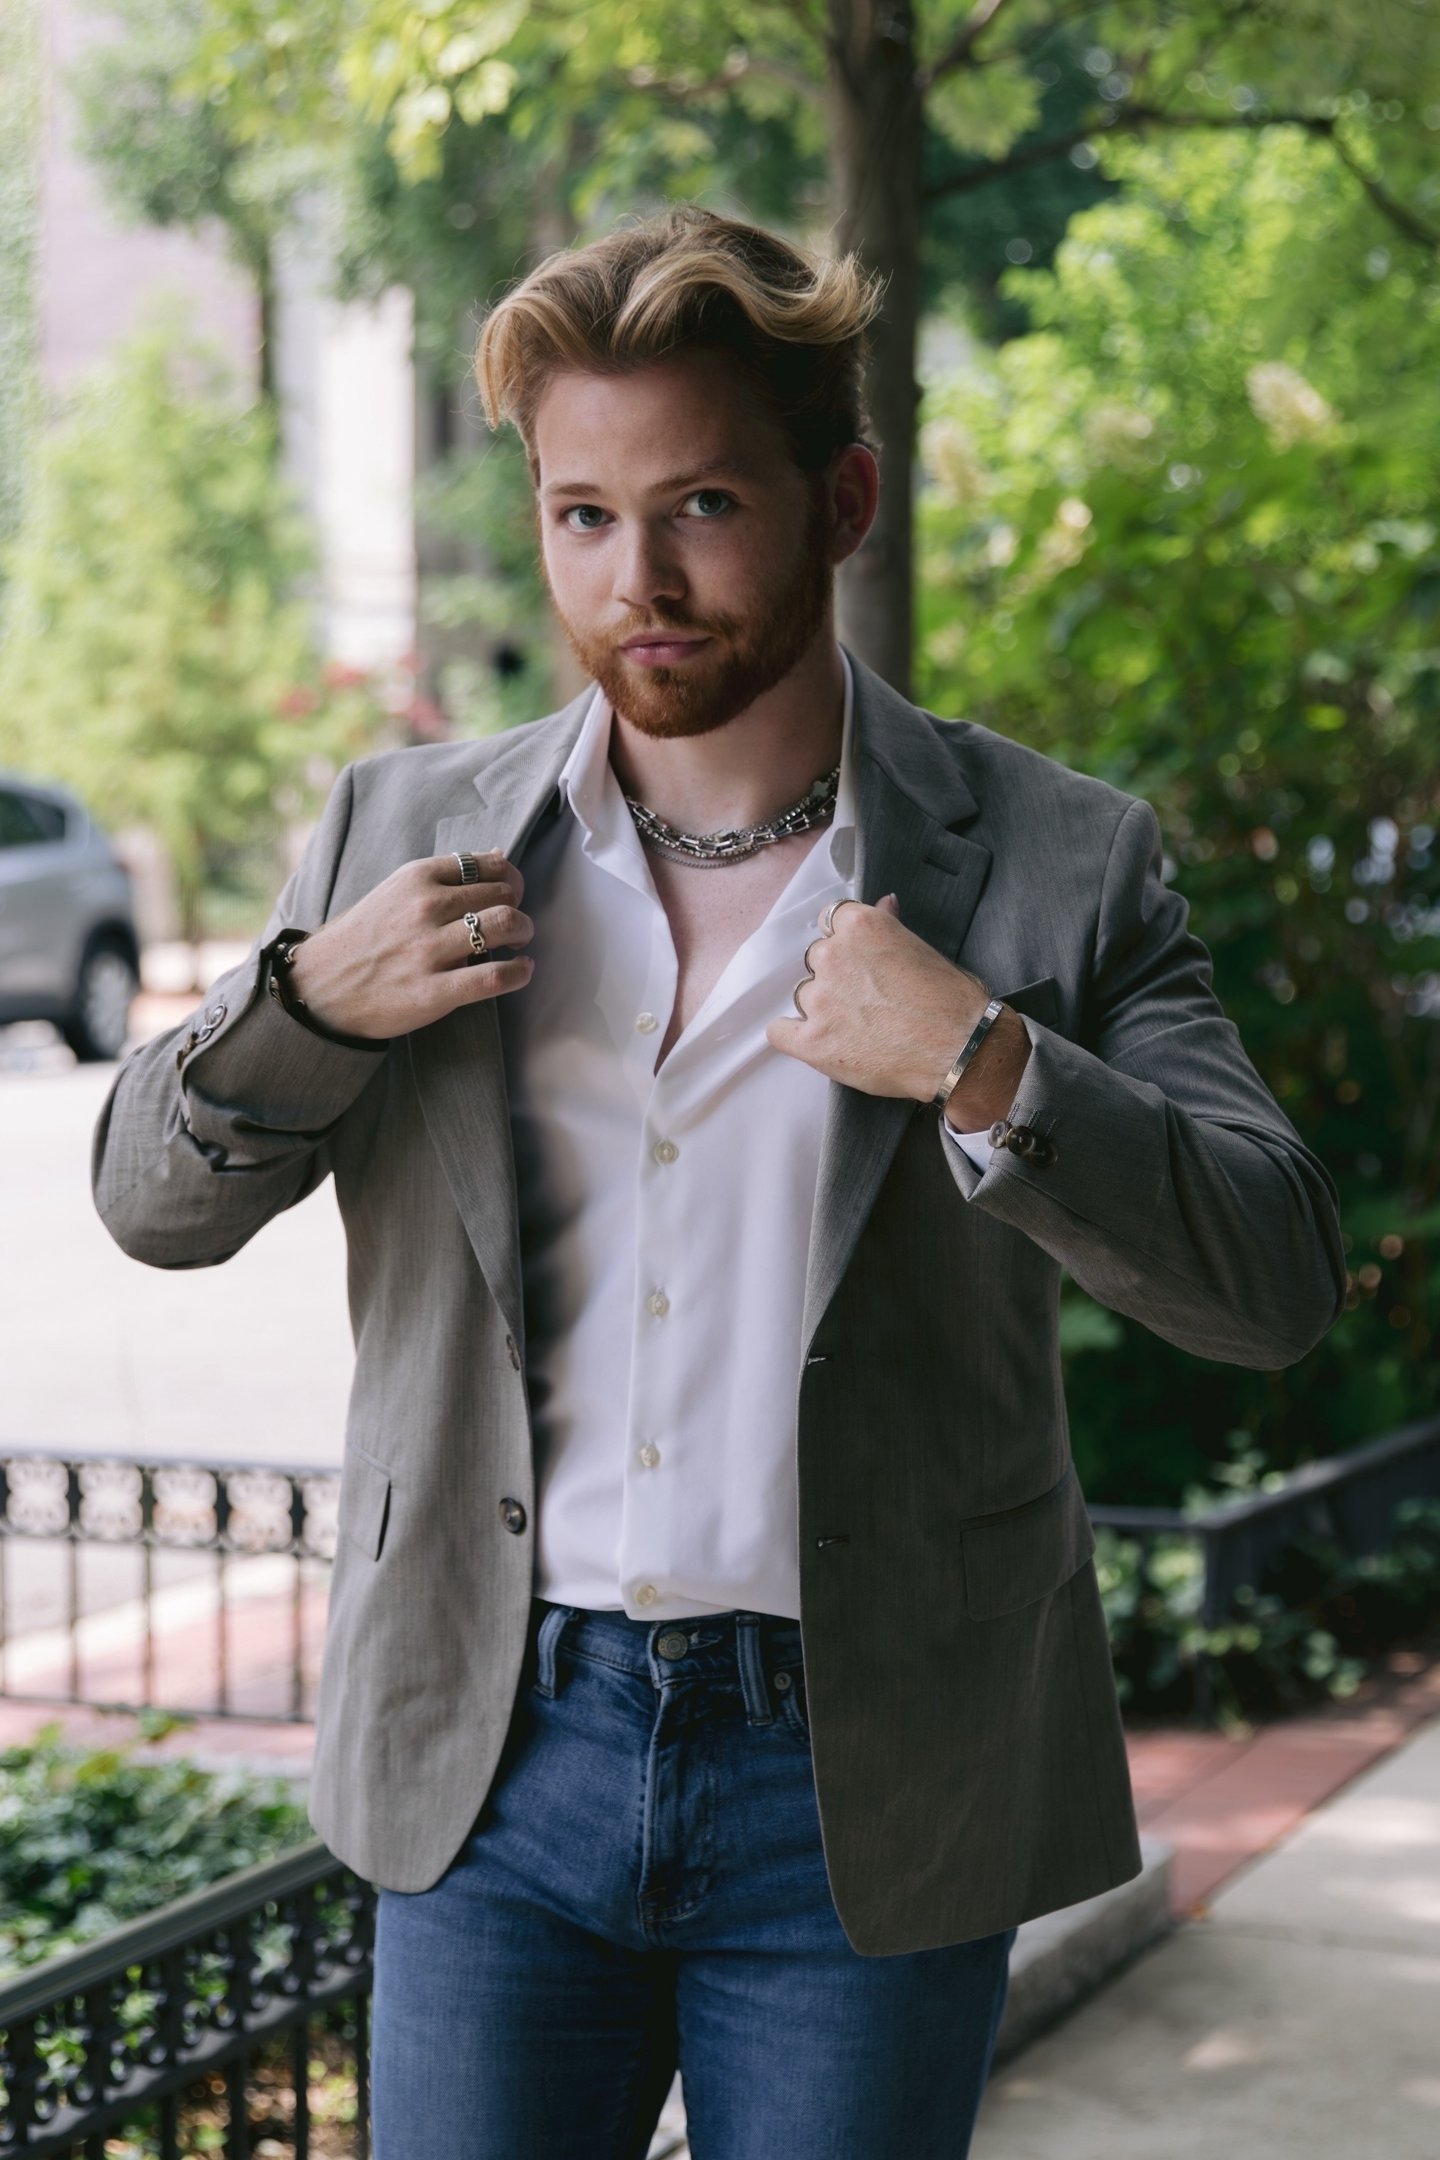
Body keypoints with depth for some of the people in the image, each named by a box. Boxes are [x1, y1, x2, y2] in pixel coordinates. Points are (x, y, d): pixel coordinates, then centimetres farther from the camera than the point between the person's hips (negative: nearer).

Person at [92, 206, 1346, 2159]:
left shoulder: (1055, 866, -3)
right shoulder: (409, 836, 4)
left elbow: (1279, 1284, -7)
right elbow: (155, 1206, 10)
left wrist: (987, 1070, -21)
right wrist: (311, 1000, -10)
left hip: (865, 1794, -1)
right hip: (498, 1763, 2)